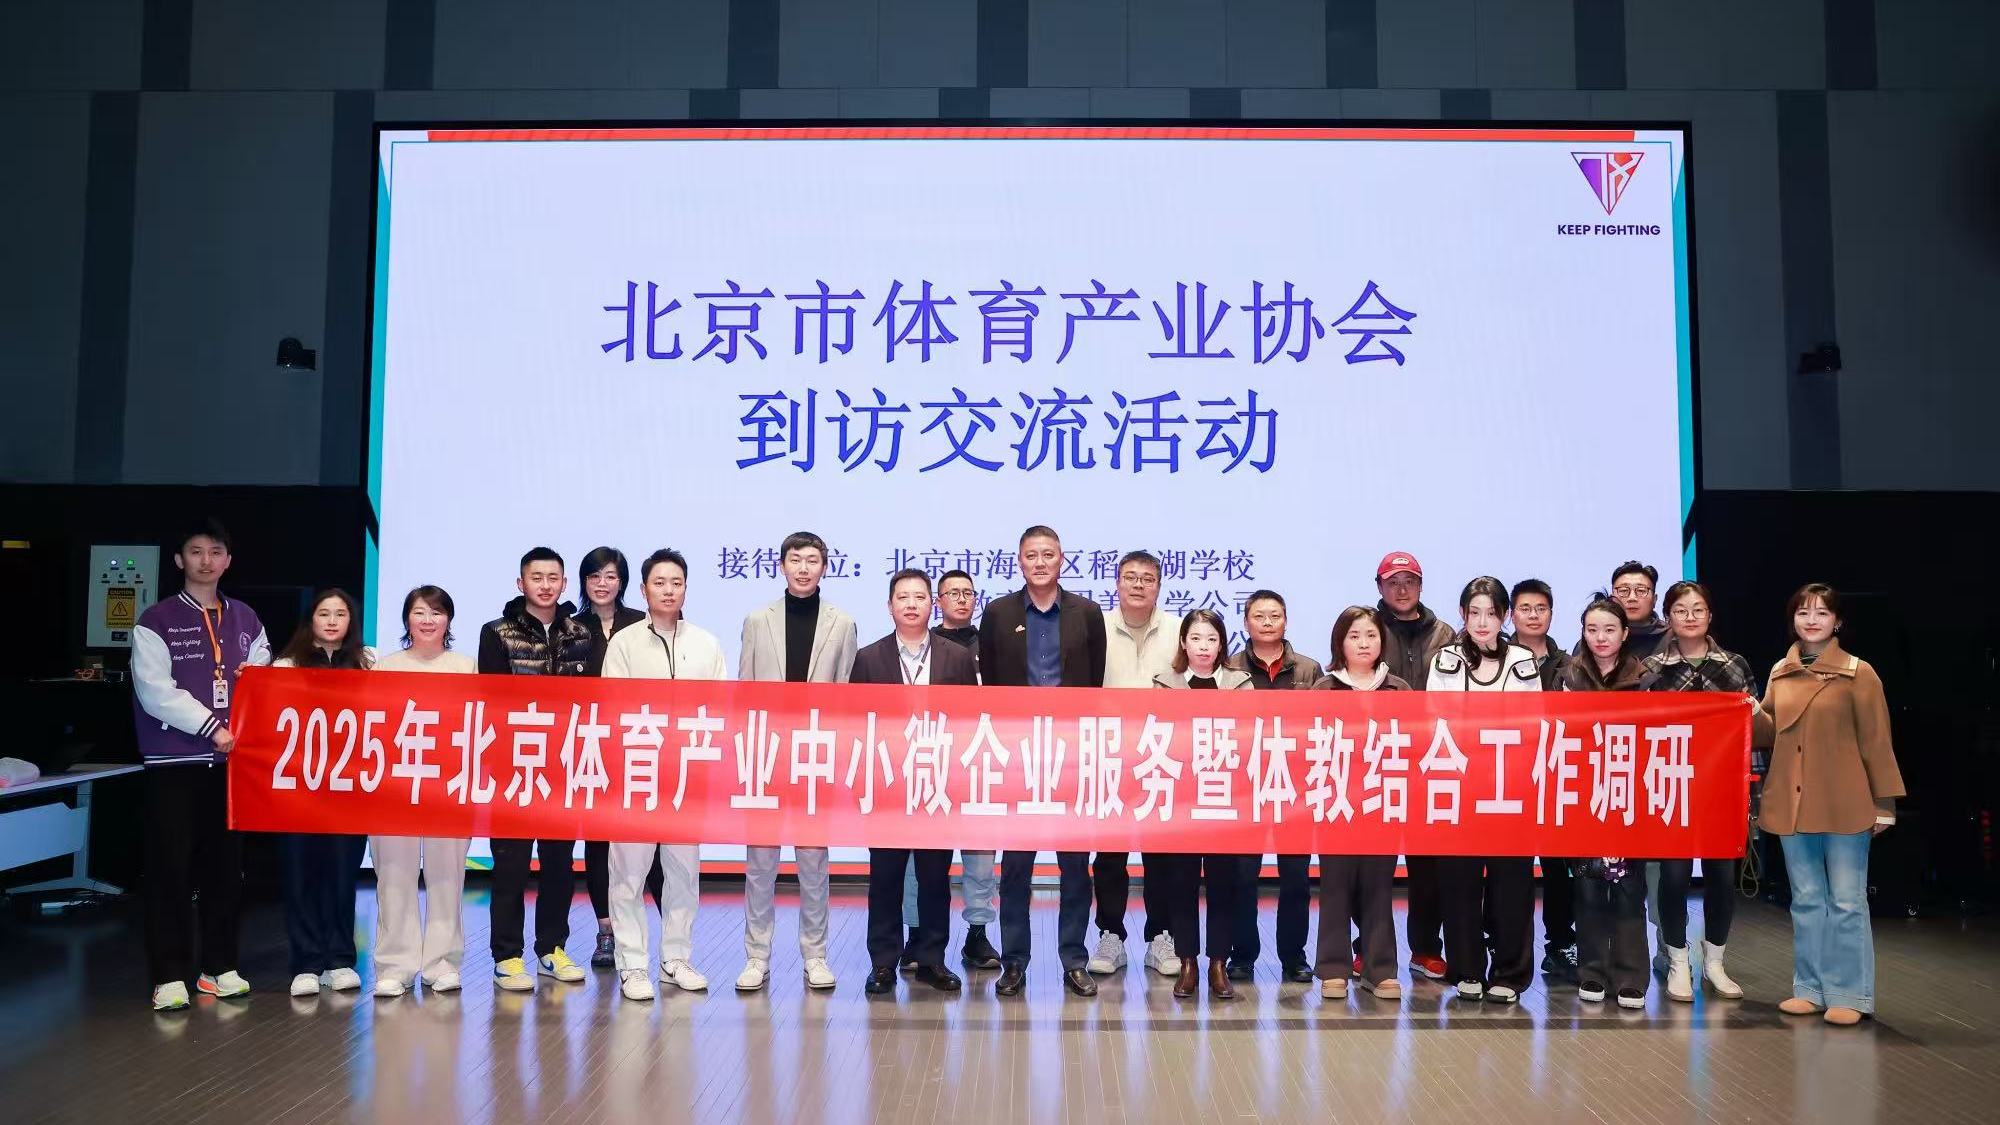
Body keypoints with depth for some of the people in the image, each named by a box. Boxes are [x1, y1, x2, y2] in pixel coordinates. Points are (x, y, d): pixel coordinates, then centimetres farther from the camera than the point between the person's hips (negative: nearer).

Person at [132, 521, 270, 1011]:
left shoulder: (246, 620, 14)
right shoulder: (156, 621, 0)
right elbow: (156, 693, -9)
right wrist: (213, 728, -14)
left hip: (232, 760, 4)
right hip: (174, 762, -4)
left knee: (226, 866, 7)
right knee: (171, 870, -3)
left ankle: (219, 966, 16)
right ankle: (169, 976, 4)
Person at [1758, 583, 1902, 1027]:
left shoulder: (1858, 673, -4)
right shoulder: (1780, 673, 9)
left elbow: (1876, 741, -4)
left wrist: (1884, 804, -6)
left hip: (1844, 805, -4)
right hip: (1792, 803, 5)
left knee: (1846, 902, 1)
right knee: (1806, 900, 11)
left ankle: (1849, 995, 10)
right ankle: (1810, 988, 20)